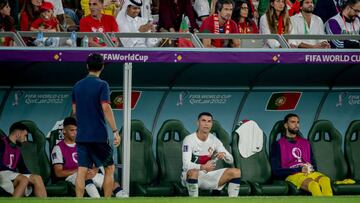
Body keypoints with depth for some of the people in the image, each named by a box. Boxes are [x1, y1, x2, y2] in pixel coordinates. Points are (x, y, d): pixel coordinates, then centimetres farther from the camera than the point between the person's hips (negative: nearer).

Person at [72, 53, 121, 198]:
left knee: (82, 171, 1)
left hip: (82, 135, 4)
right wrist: (115, 131, -16)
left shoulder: (77, 86, 9)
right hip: (99, 135, -4)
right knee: (109, 168, 9)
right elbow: (106, 108, -16)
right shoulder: (102, 85, -8)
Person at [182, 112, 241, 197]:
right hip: (190, 177, -5)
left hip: (208, 176, 5)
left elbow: (231, 160, 3)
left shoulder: (214, 140, 3)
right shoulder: (189, 139, -13)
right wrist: (203, 167, -40)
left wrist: (224, 155, -22)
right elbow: (186, 164, -23)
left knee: (236, 172, -11)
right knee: (193, 172, -42)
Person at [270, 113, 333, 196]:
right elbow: (276, 171, 0)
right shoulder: (278, 145, 9)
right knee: (313, 185, -38)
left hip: (309, 173, 4)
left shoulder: (305, 143, 26)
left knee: (325, 180, -34)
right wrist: (300, 169, -7)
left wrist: (310, 168, 1)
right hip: (292, 175, -4)